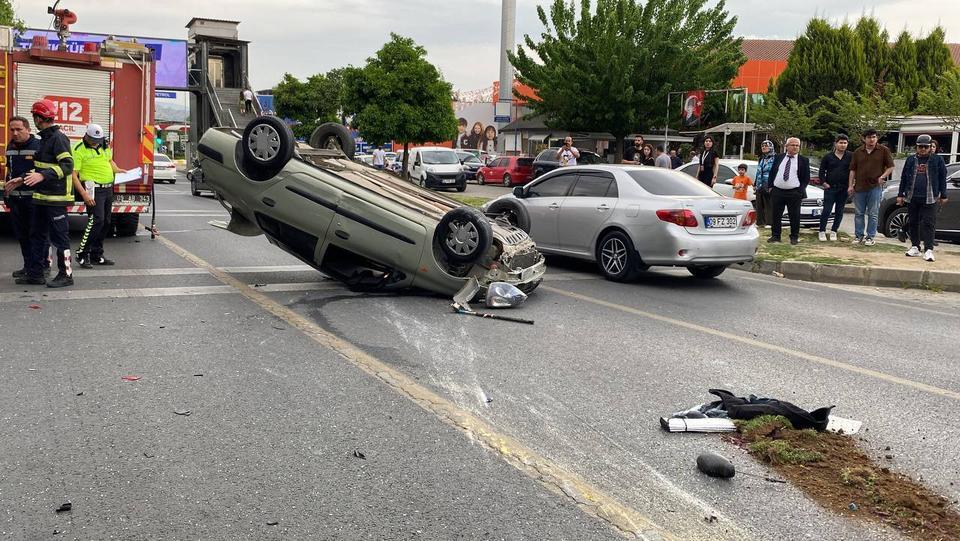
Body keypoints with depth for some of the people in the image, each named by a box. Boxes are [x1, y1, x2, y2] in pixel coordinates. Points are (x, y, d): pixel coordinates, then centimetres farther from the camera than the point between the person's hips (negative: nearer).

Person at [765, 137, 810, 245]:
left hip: (794, 193, -2)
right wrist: (770, 186, 4)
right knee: (776, 215, 6)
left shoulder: (804, 160, 4)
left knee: (794, 216, 2)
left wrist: (801, 190, -5)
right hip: (777, 191, 2)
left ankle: (794, 237, 11)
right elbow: (772, 173, 13)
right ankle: (775, 236, 15)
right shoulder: (778, 158, 11)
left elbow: (806, 178, 3)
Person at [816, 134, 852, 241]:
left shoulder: (851, 156, 3)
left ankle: (834, 231, 17)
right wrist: (823, 183, -3)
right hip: (830, 188, -1)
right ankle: (822, 231, 4)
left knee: (839, 212, 7)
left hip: (844, 189, 1)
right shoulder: (828, 157, 4)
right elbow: (822, 171, 8)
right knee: (826, 211, -4)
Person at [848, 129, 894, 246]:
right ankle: (858, 235, 14)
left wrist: (883, 176, -10)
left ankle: (870, 237, 7)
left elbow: (891, 167, 4)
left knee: (873, 214, 1)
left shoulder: (884, 150, 1)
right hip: (859, 187, 2)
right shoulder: (858, 152, 8)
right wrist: (851, 185, 2)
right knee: (858, 213, 6)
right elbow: (852, 170, 9)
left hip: (875, 187, -2)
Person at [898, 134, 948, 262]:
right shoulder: (911, 160, 12)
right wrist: (900, 195, 11)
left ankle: (928, 249, -10)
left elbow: (942, 178, 5)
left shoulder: (937, 160, 5)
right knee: (913, 223, 8)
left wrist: (943, 195, 3)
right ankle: (915, 247, 16)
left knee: (928, 224, -8)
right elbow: (904, 178, 14)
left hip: (929, 199, -3)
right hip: (912, 198, 3)